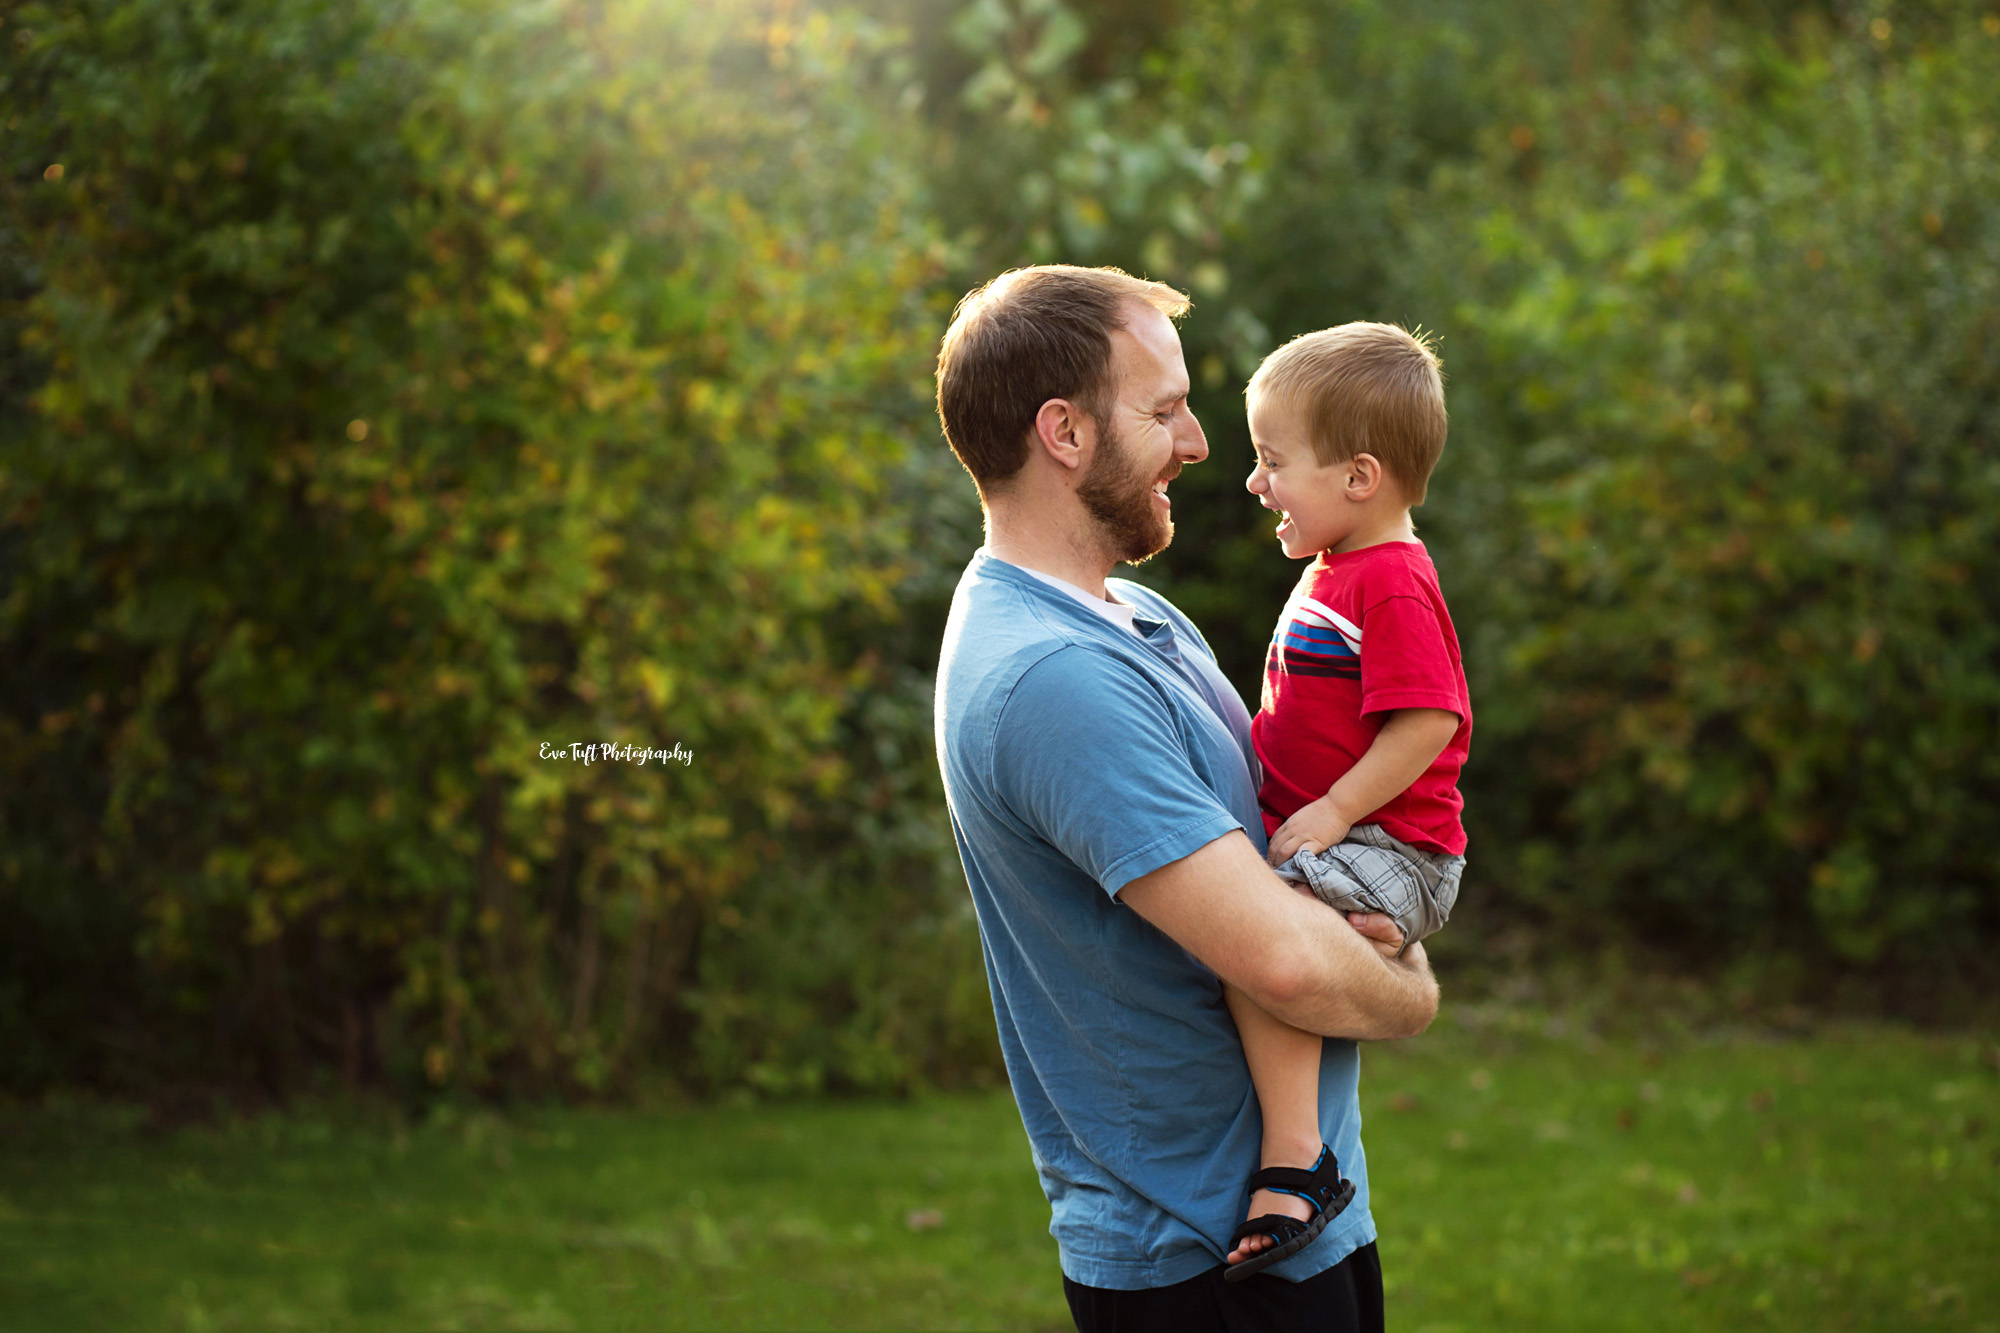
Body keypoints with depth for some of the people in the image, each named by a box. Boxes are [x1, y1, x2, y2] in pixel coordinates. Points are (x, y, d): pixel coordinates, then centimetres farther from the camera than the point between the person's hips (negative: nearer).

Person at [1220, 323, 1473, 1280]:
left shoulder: (1391, 584, -15)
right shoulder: (1334, 571, 18)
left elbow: (1426, 723, -23)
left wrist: (1331, 814, -23)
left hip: (1394, 849, -11)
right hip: (1328, 833, 11)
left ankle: (1293, 1155, -34)